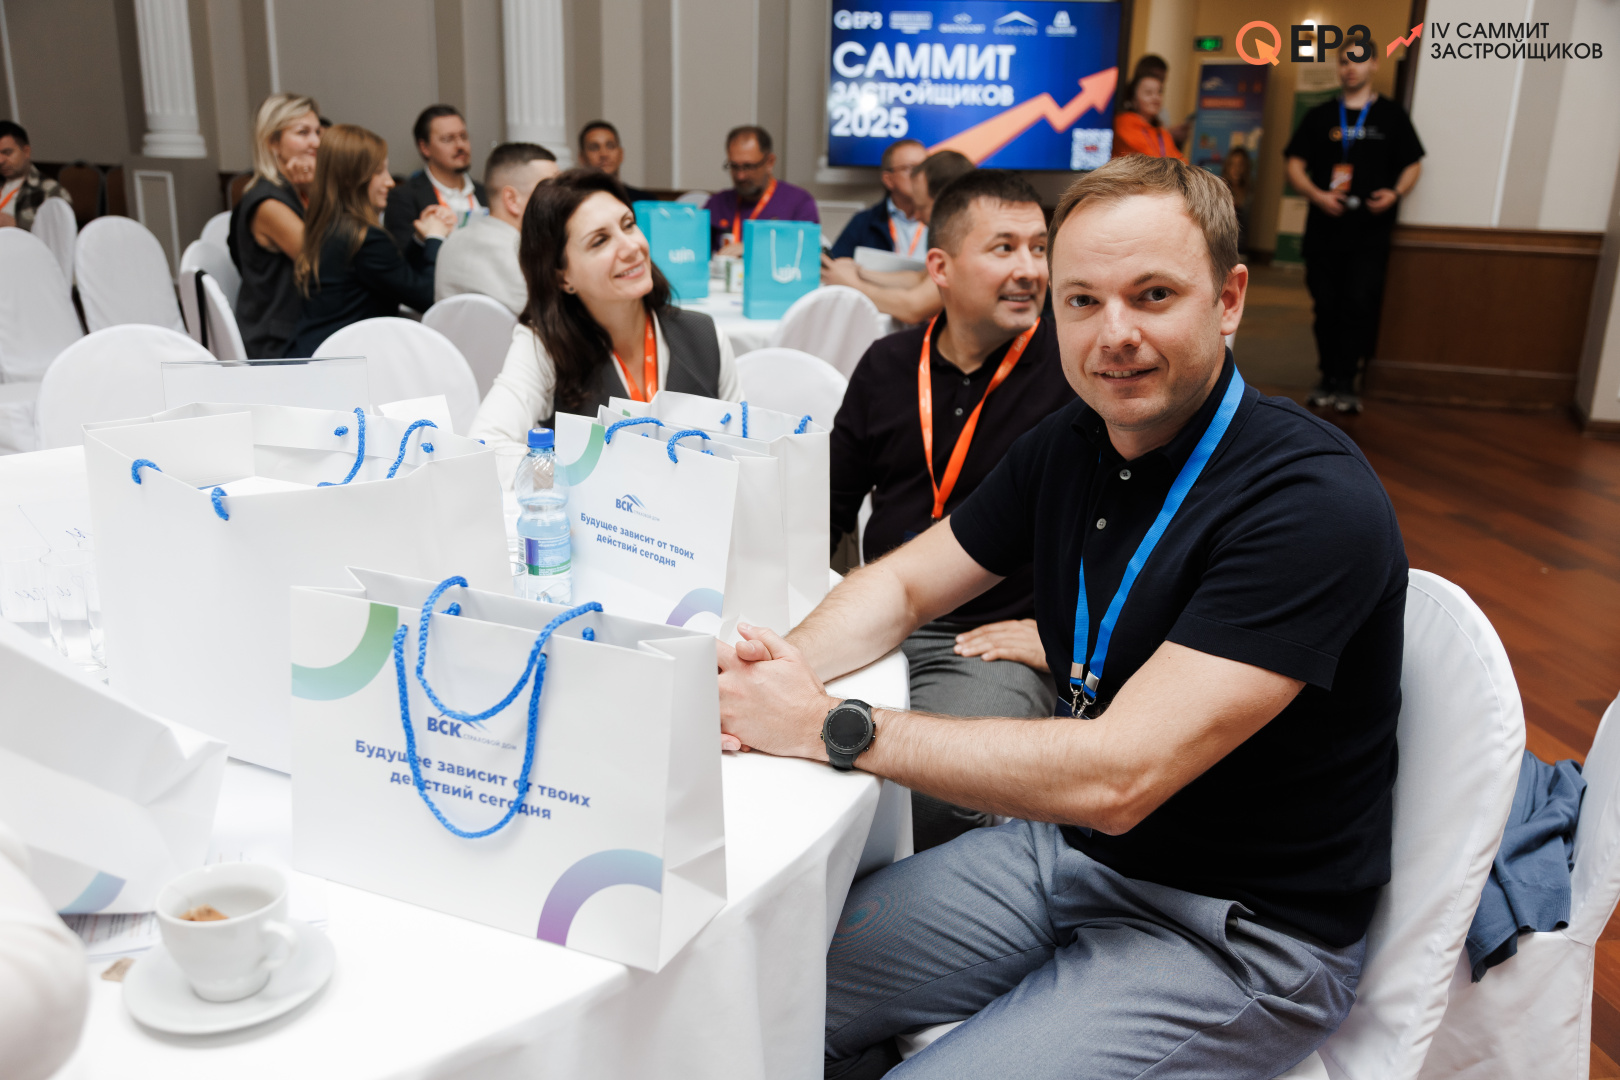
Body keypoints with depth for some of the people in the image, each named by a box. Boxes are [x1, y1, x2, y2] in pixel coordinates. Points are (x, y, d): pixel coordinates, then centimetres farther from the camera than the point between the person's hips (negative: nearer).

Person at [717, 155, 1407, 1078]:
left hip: (1235, 932, -6)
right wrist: (779, 665, -14)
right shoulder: (1068, 446, -1)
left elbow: (1118, 776, -30)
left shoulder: (1317, 503, -25)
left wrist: (831, 725, -28)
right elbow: (902, 584, 8)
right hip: (1070, 850, 6)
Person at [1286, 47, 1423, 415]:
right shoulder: (1319, 116, 11)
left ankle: (1345, 383, -6)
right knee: (1326, 308, 5)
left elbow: (1412, 165, 10)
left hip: (1370, 234, -2)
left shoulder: (1391, 116, 8)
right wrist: (1318, 195, -11)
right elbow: (1295, 166, 7)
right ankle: (1329, 378, 15)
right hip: (1323, 229, 2)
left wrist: (1395, 193, -11)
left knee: (1358, 305, -11)